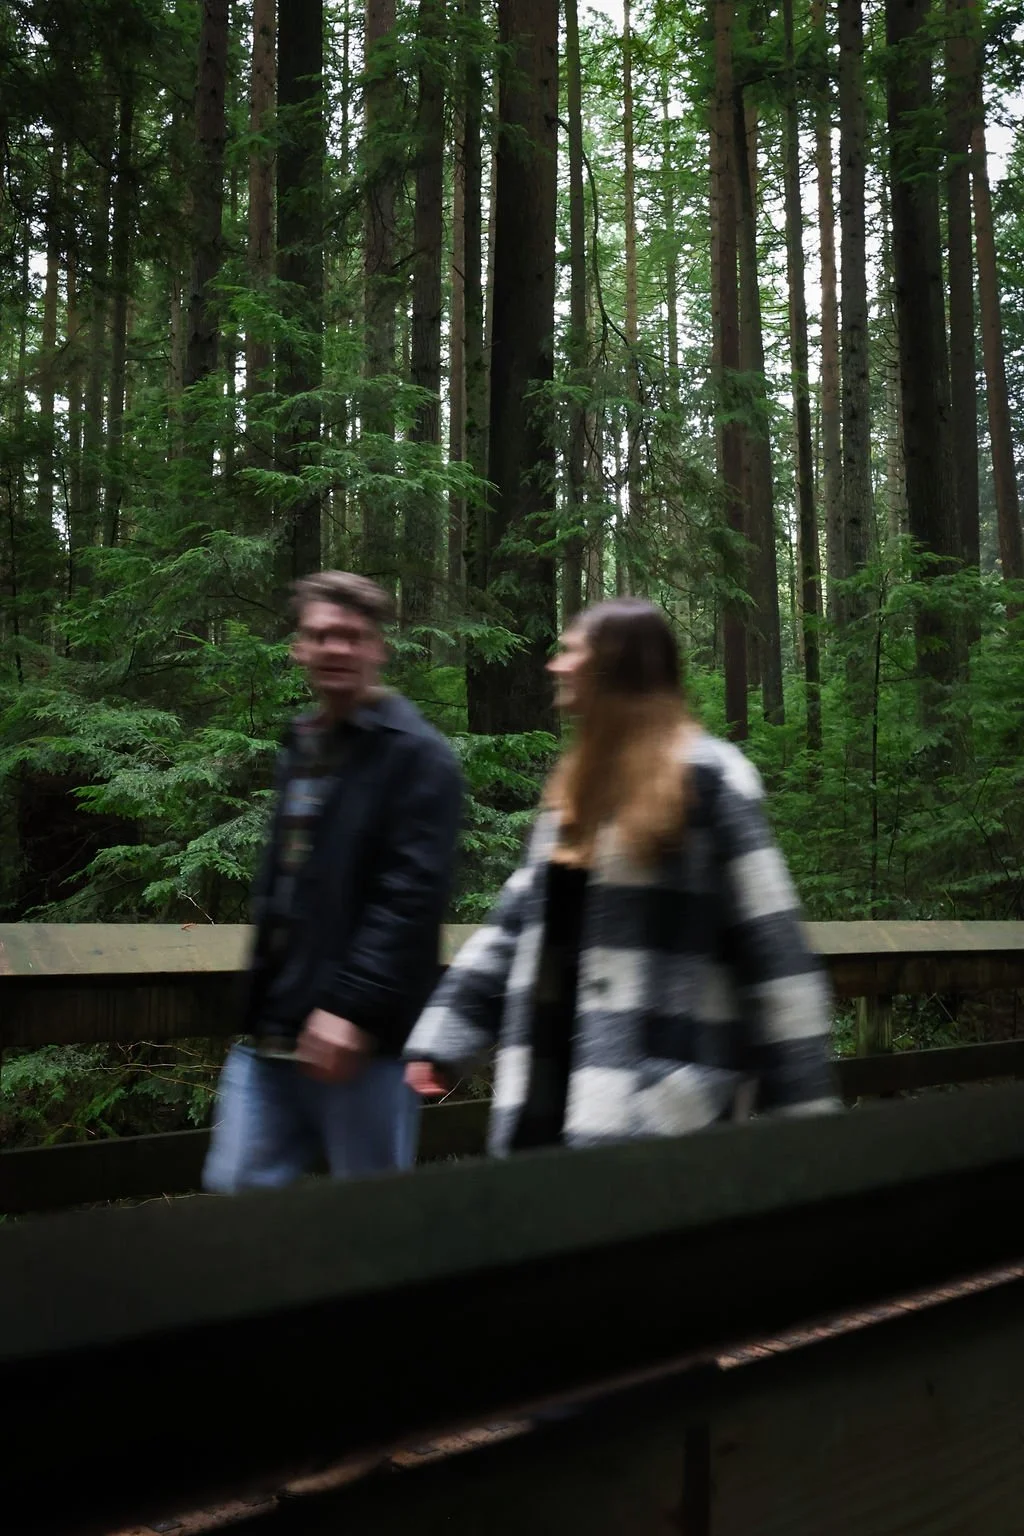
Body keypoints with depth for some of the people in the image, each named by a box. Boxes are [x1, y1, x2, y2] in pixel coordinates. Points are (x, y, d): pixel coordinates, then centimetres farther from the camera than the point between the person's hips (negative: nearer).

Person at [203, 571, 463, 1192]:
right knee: (236, 1193, 10)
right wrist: (260, 998, 17)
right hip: (272, 1032, 8)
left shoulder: (416, 755, -9)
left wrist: (353, 1007, -22)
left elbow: (413, 896, -18)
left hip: (362, 1036, -7)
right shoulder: (299, 748, 17)